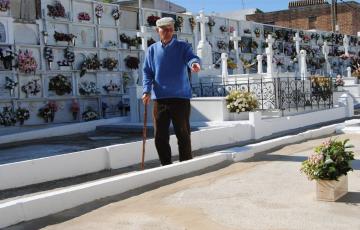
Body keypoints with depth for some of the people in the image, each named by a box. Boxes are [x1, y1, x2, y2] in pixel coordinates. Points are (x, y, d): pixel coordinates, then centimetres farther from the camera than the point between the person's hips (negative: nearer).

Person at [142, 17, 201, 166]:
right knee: (160, 137, 6)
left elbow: (191, 57, -17)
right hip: (160, 99, 3)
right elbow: (147, 72, 9)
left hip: (180, 98, -3)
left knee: (183, 135, 1)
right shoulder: (152, 50, 11)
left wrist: (194, 63, -41)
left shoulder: (183, 47, 3)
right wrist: (147, 91, -7)